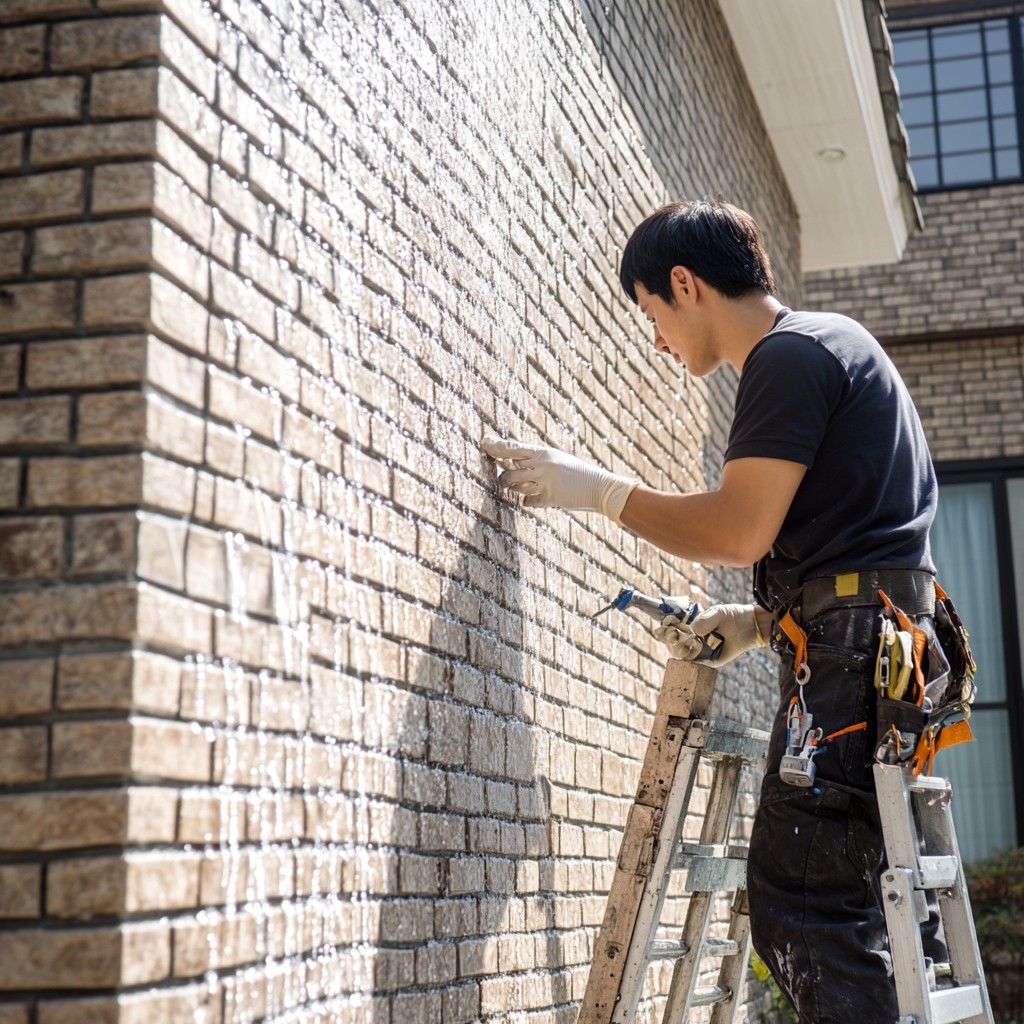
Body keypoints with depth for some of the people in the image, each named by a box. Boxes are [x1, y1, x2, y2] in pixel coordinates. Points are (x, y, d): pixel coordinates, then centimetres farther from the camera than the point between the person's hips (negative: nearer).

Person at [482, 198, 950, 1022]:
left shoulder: (790, 355, -6)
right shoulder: (836, 345, 25)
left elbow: (739, 530, -16)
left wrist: (600, 491, -6)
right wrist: (763, 623, 17)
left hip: (852, 649, -11)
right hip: (888, 641, 11)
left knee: (801, 898, -12)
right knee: (876, 907, 11)